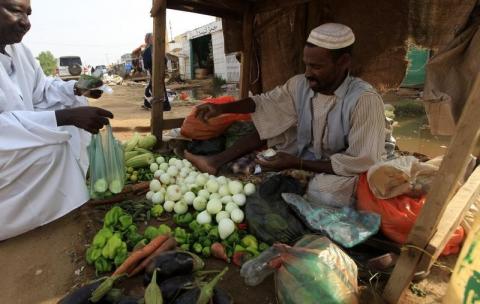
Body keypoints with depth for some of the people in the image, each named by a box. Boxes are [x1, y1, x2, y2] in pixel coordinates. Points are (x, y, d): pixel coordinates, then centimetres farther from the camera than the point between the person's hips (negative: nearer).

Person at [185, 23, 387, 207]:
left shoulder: (364, 100, -29)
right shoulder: (300, 84, -11)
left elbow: (359, 162, -27)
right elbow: (265, 102, 0)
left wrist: (297, 164, -28)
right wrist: (221, 108, -14)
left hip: (340, 172, -4)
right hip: (304, 154, 5)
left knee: (322, 192, -33)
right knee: (268, 125, -6)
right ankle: (216, 162, -5)